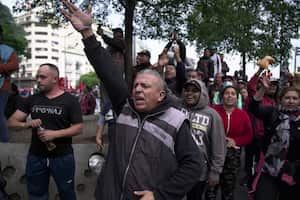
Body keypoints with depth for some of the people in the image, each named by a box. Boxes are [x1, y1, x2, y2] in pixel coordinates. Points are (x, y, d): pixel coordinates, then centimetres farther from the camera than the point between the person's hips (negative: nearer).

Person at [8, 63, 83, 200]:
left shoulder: (70, 100, -6)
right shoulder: (31, 100, 5)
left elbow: (78, 128, -10)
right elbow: (11, 121, 4)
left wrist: (55, 134, -23)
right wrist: (26, 124, -18)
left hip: (62, 157, -3)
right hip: (35, 156, 4)